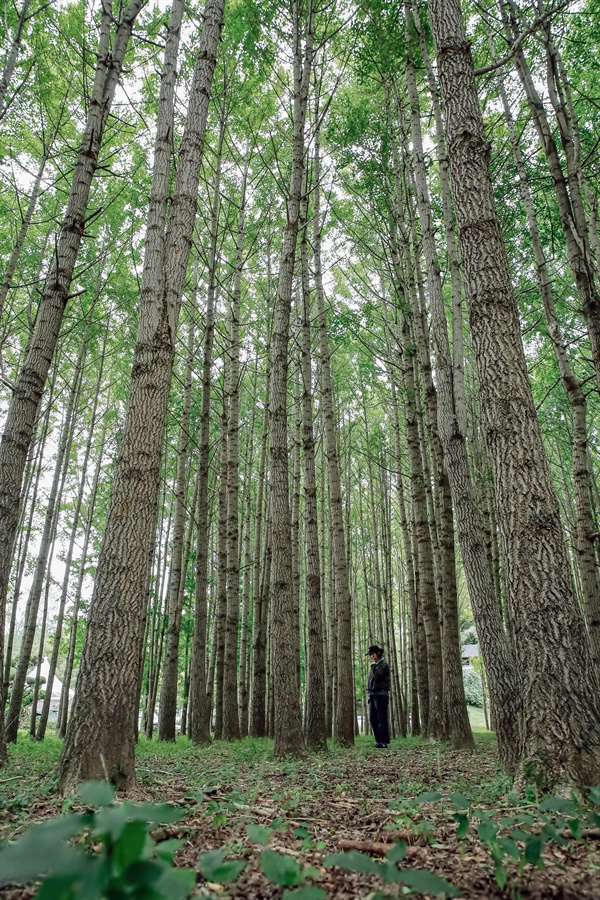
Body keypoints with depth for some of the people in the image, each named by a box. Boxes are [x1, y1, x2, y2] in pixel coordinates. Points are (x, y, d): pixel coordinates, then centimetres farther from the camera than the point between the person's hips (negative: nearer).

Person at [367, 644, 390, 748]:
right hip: (373, 694, 8)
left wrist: (373, 664, -13)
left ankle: (384, 742, 0)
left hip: (381, 694, -8)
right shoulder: (375, 665, 17)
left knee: (381, 718, -5)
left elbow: (377, 675, -23)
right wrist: (370, 693, 16)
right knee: (373, 719, 8)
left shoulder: (383, 665, -7)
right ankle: (378, 740, 15)